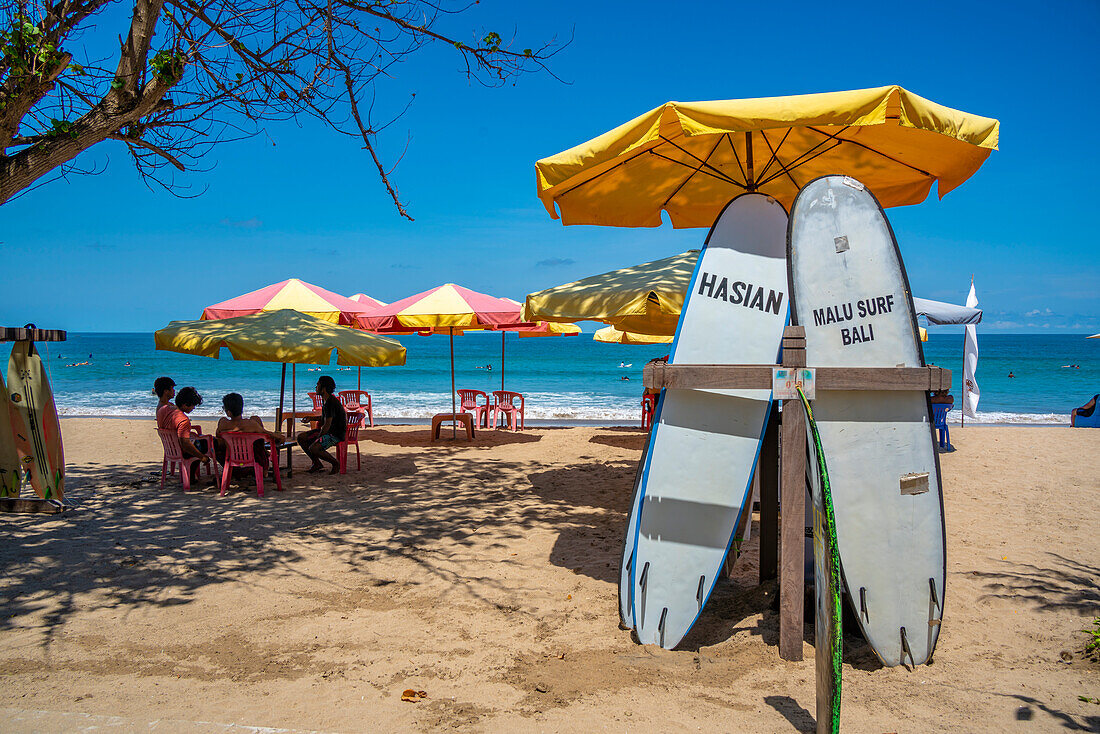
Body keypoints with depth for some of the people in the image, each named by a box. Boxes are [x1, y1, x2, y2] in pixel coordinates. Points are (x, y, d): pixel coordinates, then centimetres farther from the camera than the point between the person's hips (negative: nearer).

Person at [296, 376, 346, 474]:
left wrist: (318, 438, -14)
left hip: (336, 433, -11)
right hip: (328, 431, 11)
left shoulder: (330, 402, -22)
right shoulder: (325, 400, 11)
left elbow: (327, 424, -23)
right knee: (301, 437, 5)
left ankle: (335, 463, -7)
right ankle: (317, 463, 11)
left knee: (313, 448, -28)